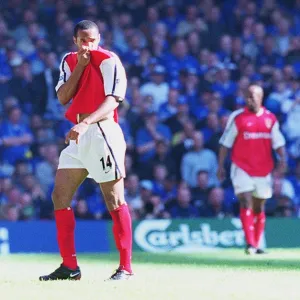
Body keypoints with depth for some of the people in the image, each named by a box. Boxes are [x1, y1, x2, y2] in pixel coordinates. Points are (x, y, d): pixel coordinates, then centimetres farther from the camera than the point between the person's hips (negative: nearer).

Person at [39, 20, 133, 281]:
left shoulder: (108, 61, -7)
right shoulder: (69, 61, 13)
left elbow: (113, 100, -17)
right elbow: (63, 98, 2)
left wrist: (85, 123, -30)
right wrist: (79, 66, -7)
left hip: (103, 133, -7)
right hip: (78, 136, 7)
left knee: (115, 201, -7)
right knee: (60, 197, 5)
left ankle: (126, 267, -3)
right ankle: (69, 266, 11)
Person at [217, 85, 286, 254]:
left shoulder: (270, 118, 6)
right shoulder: (238, 117, -3)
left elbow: (278, 142, 8)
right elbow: (225, 143, 0)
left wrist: (283, 159, -10)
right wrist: (221, 166, -3)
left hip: (264, 169, 3)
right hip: (242, 168, -3)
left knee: (259, 207, 10)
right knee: (246, 203, -15)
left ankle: (256, 245, 18)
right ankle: (250, 243, -20)